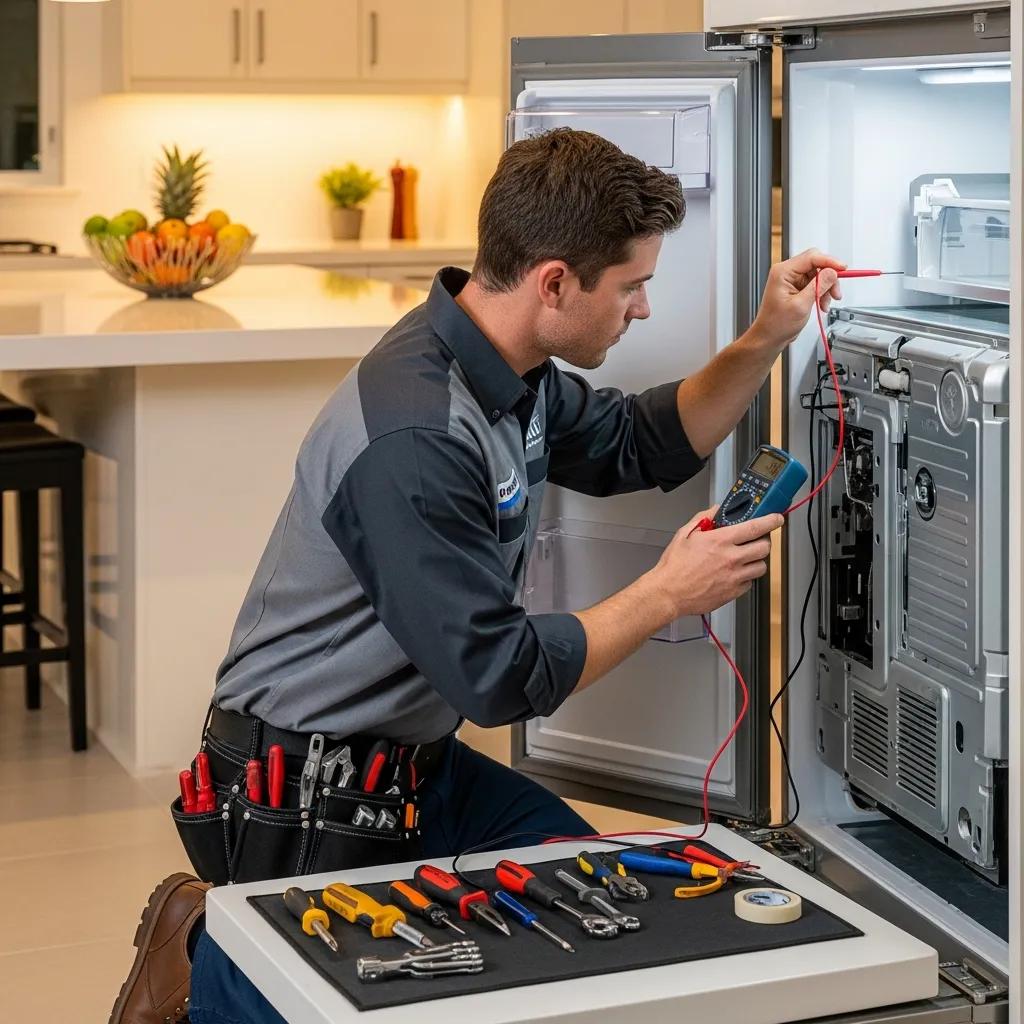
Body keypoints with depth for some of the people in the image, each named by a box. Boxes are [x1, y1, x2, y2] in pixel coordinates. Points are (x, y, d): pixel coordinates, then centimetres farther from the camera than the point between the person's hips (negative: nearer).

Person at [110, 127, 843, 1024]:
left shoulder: (514, 374, -1)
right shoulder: (415, 441, -31)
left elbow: (645, 447, 17)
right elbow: (501, 679, -26)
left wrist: (765, 343, 3)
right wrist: (667, 595, -16)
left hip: (415, 763, 9)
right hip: (306, 804, -9)